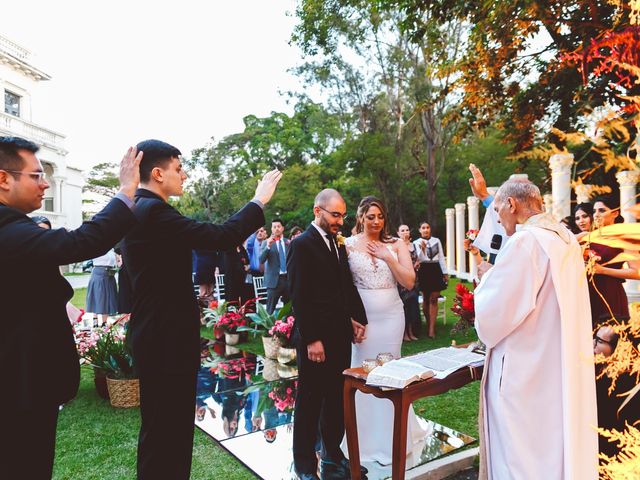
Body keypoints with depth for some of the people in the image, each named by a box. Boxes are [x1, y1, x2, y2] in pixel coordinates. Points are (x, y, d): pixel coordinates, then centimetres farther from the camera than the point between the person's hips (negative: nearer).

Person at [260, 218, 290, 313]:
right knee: (270, 310, -1)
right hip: (274, 279, -3)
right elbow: (261, 260, -10)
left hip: (288, 278, 3)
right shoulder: (266, 242, 1)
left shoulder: (288, 242, 10)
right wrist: (268, 246, -23)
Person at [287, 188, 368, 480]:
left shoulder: (338, 245, 13)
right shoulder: (302, 245, -11)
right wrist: (312, 340, -17)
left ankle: (332, 455, 35)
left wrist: (356, 318, 6)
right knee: (309, 402, 7)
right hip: (316, 340, -7)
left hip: (341, 337, 7)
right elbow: (299, 297, -15)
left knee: (337, 399, 17)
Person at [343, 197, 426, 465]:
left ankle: (390, 436, 29)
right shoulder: (348, 245, -1)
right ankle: (366, 436, 24)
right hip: (361, 317, -1)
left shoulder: (395, 245, 4)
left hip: (391, 316, 2)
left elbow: (409, 282, -3)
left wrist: (388, 257, -9)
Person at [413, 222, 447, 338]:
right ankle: (428, 324, 22)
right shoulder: (417, 243, 2)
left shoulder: (436, 241, 8)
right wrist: (422, 249, -23)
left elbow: (441, 258, 11)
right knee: (426, 299, 7)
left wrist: (445, 273, 8)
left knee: (433, 299, -3)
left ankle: (432, 328, -5)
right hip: (424, 271, -1)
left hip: (436, 270, 1)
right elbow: (419, 259, -7)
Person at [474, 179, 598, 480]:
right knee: (558, 442, 22)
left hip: (526, 370, -9)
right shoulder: (566, 239, 6)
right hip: (564, 368, 9)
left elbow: (493, 313, -21)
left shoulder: (524, 241, -21)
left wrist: (486, 279, -4)